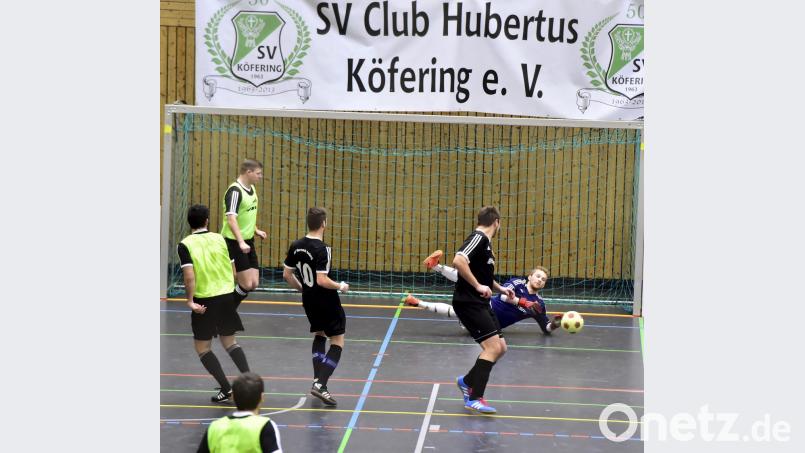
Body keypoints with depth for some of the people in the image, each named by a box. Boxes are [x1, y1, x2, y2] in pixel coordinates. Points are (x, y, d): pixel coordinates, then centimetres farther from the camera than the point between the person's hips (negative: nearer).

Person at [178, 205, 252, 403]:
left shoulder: (185, 245, -8)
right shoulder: (219, 238, 5)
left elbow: (189, 276, -19)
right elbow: (232, 270, 9)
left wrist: (190, 301, -13)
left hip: (204, 299, -4)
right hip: (227, 296, 4)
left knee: (202, 347, 11)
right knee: (230, 342, 20)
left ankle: (226, 388, 2)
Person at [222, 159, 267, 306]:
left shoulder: (251, 188, 9)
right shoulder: (235, 191, -19)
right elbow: (231, 219, -28)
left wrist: (256, 230, 18)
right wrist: (241, 242, -35)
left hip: (248, 241, 9)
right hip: (234, 242, -9)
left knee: (254, 283, 7)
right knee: (246, 284, -9)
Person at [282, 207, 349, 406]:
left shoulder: (296, 246, -2)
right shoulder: (322, 249, -23)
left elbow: (287, 274, 5)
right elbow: (322, 280, -28)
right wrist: (341, 286, -11)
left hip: (309, 300, 7)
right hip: (326, 301, -7)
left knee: (320, 334, 27)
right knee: (337, 342, 1)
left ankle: (317, 379, 23)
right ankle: (320, 385, -12)